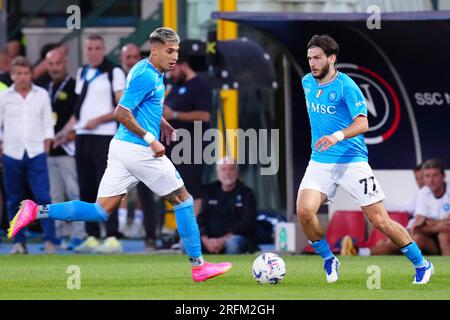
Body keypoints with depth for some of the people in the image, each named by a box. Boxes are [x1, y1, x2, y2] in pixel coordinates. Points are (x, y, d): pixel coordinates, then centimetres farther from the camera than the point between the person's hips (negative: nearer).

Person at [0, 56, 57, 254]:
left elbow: (47, 125, 10)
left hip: (36, 154, -1)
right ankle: (19, 242, 9)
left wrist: (46, 148, 1)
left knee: (43, 197, -11)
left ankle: (49, 240, -11)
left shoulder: (42, 95, 7)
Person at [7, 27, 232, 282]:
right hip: (138, 150, -9)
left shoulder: (152, 73, 17)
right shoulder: (147, 76, -15)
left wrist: (164, 125, 23)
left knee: (101, 212, 5)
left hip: (121, 147, 9)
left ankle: (36, 212, -5)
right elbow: (122, 113, -20)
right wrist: (150, 139, -17)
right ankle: (198, 265, 8)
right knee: (183, 200, 4)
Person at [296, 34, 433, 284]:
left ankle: (421, 265, 14)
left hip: (352, 162, -5)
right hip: (319, 162, 5)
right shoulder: (307, 83, 8)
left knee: (379, 220, -4)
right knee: (304, 210, -19)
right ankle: (328, 260, 5)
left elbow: (362, 123, -23)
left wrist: (339, 135, -40)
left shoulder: (346, 86, -12)